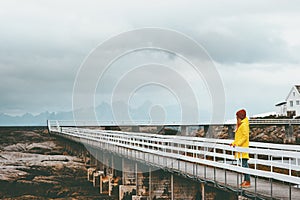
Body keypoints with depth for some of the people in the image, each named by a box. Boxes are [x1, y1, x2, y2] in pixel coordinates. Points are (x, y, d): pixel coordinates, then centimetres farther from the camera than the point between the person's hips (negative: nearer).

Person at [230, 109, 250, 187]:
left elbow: (245, 137, -19)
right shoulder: (240, 125, 19)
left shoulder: (244, 125, -12)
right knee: (243, 165, 11)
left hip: (243, 148, -10)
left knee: (244, 165, -9)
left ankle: (248, 182, -7)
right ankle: (245, 180, 15)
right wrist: (234, 143, 18)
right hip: (240, 149, 10)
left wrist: (238, 143, -24)